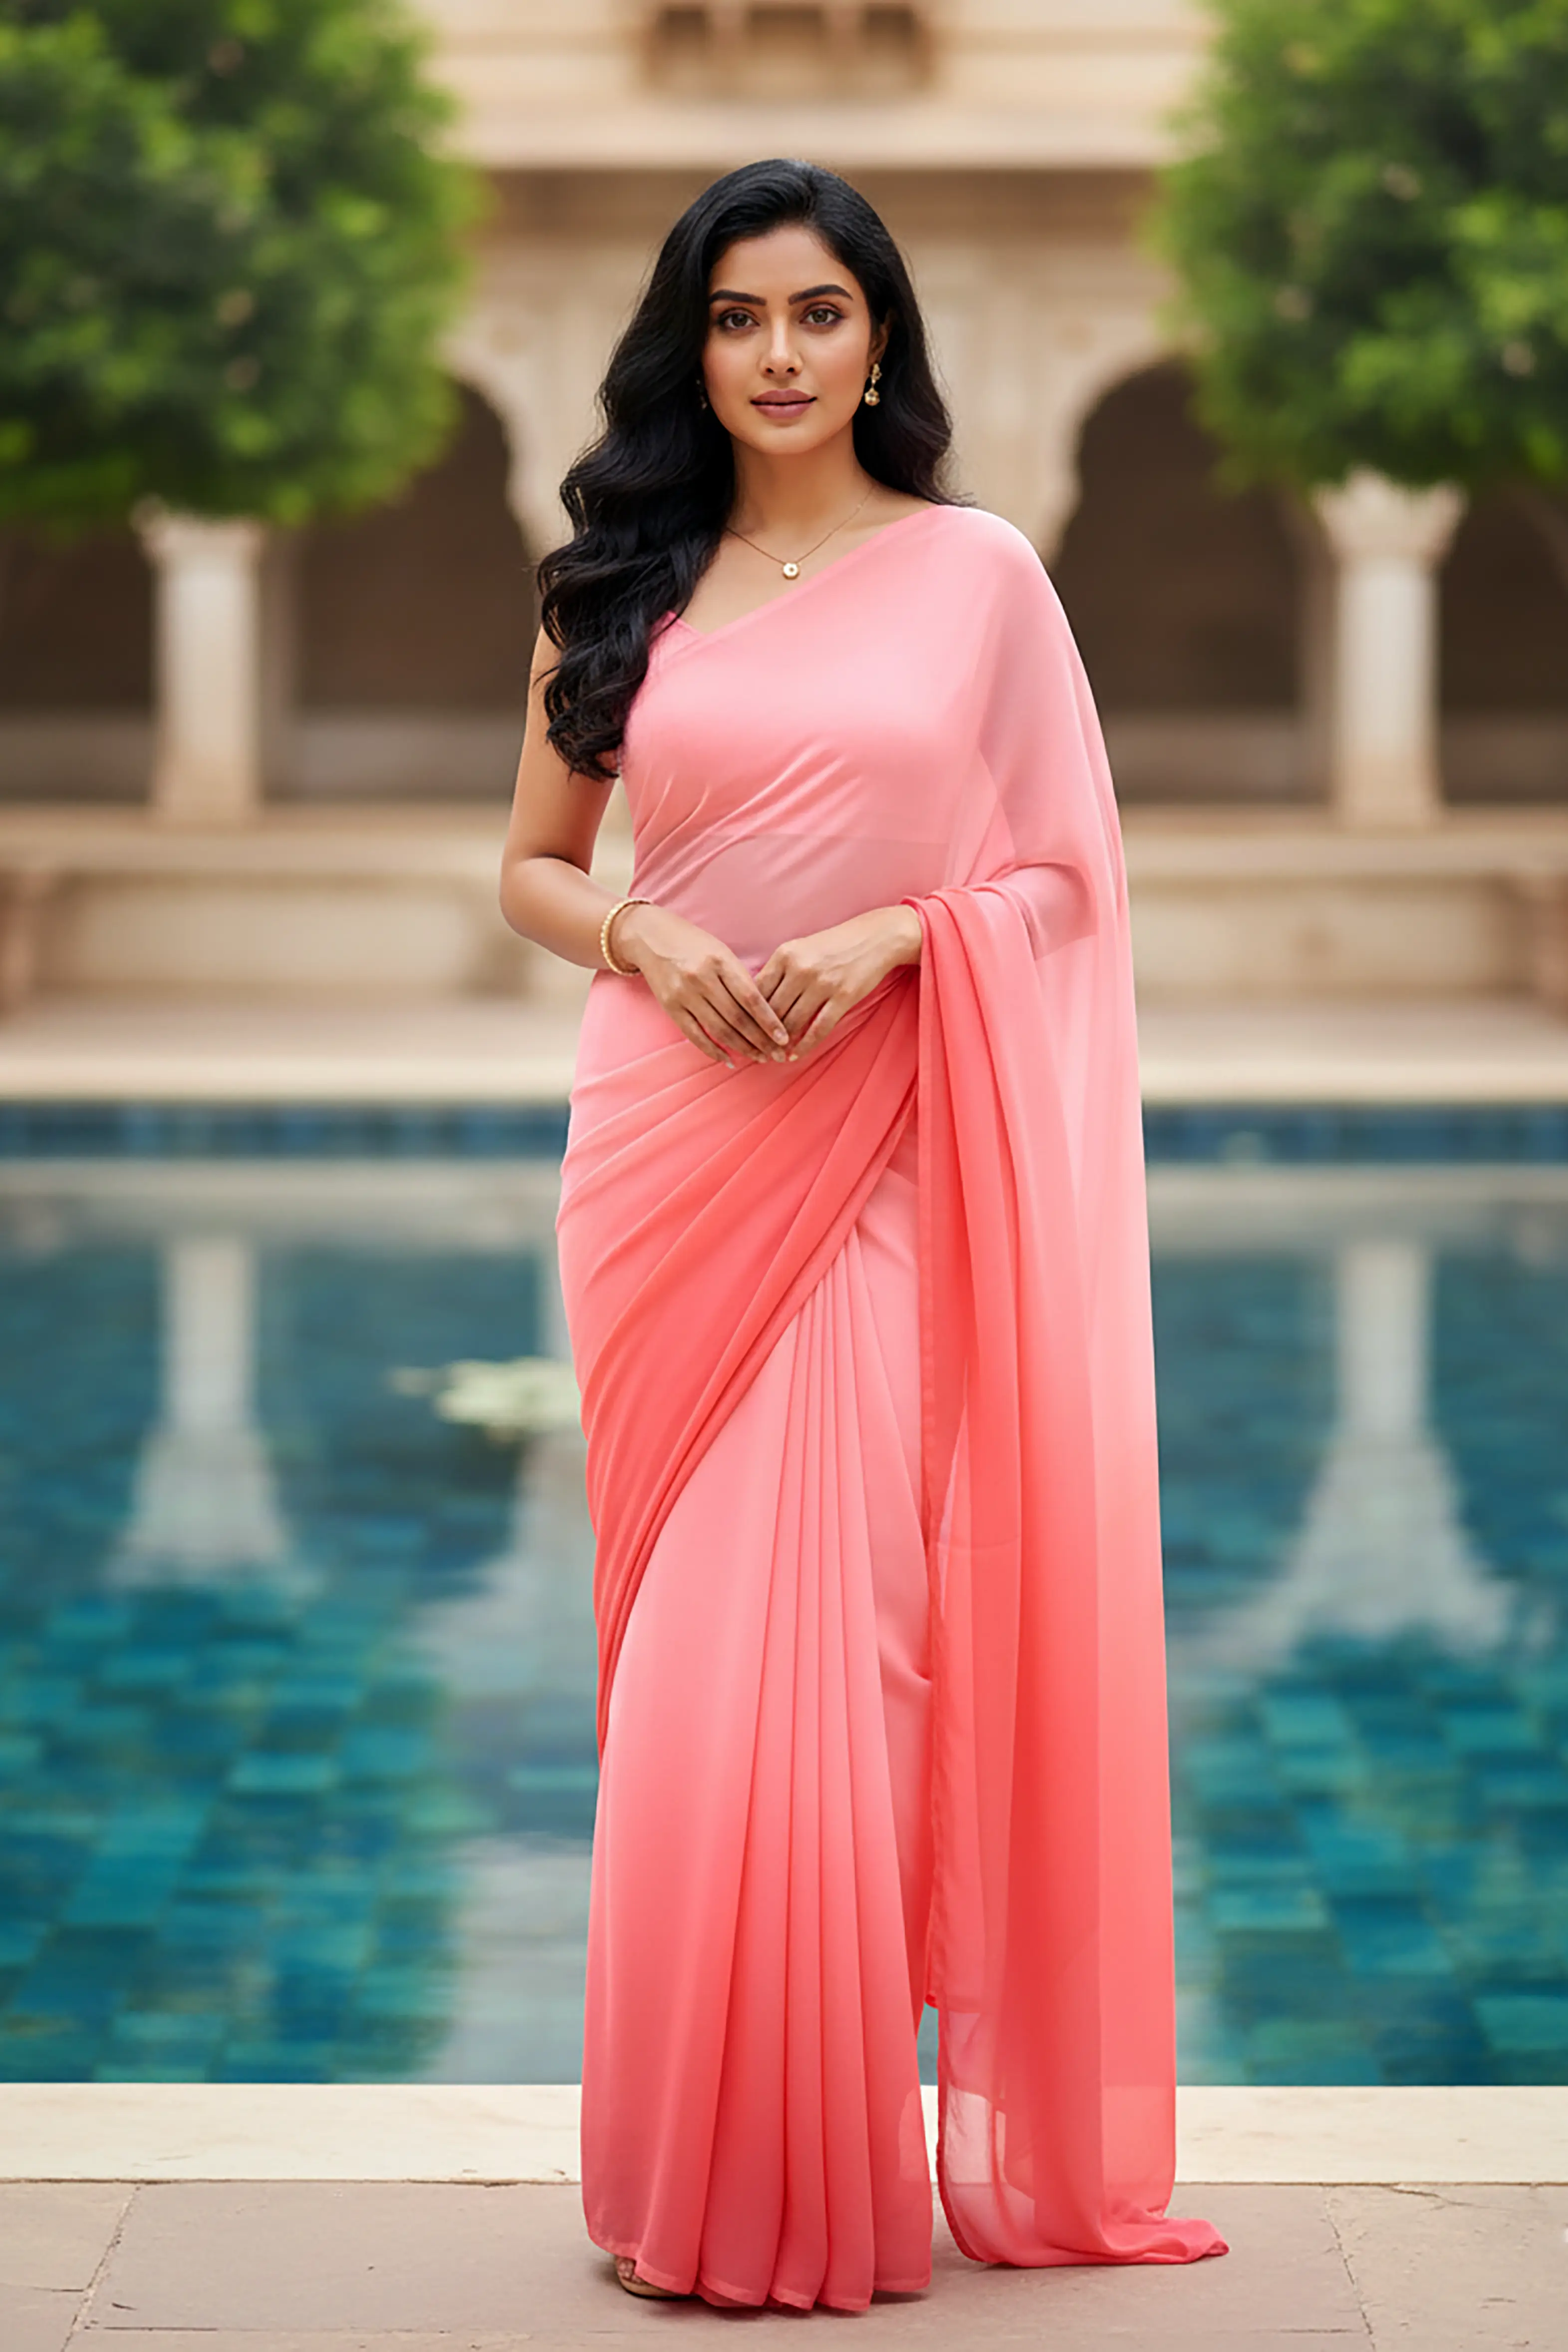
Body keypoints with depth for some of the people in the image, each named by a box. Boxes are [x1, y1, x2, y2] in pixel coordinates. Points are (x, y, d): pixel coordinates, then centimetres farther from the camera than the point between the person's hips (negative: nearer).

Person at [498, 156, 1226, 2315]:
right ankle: (697, 2166, 13)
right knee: (690, 1639, 4)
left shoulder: (978, 571, 4)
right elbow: (535, 865, 15)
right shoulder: (617, 590, 10)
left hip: (880, 1154, -2)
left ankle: (821, 2160, 3)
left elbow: (1063, 870, 4)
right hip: (666, 1141, 2)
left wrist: (892, 935, -13)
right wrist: (639, 941, -6)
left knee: (827, 1632, -8)